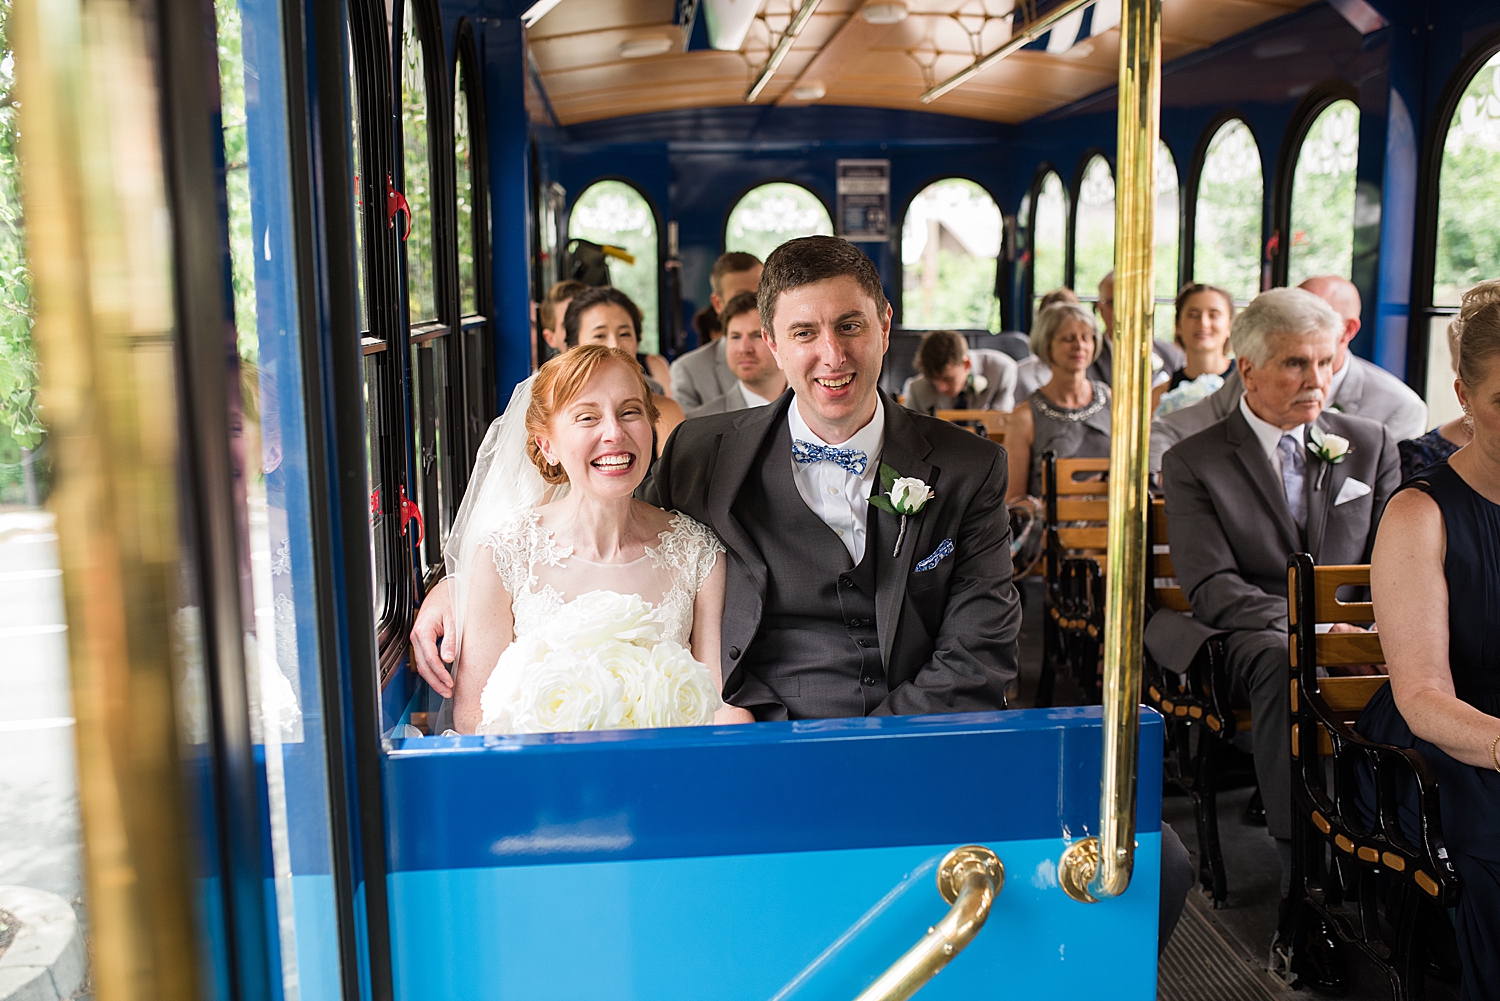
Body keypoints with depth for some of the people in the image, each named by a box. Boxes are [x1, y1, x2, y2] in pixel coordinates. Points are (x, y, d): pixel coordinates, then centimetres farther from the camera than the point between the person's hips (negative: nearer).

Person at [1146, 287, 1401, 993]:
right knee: (1286, 667, -38)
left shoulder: (1372, 446, 16)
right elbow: (1211, 588, -6)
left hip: (1355, 638, 3)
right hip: (1250, 636, -3)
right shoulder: (1194, 462, 5)